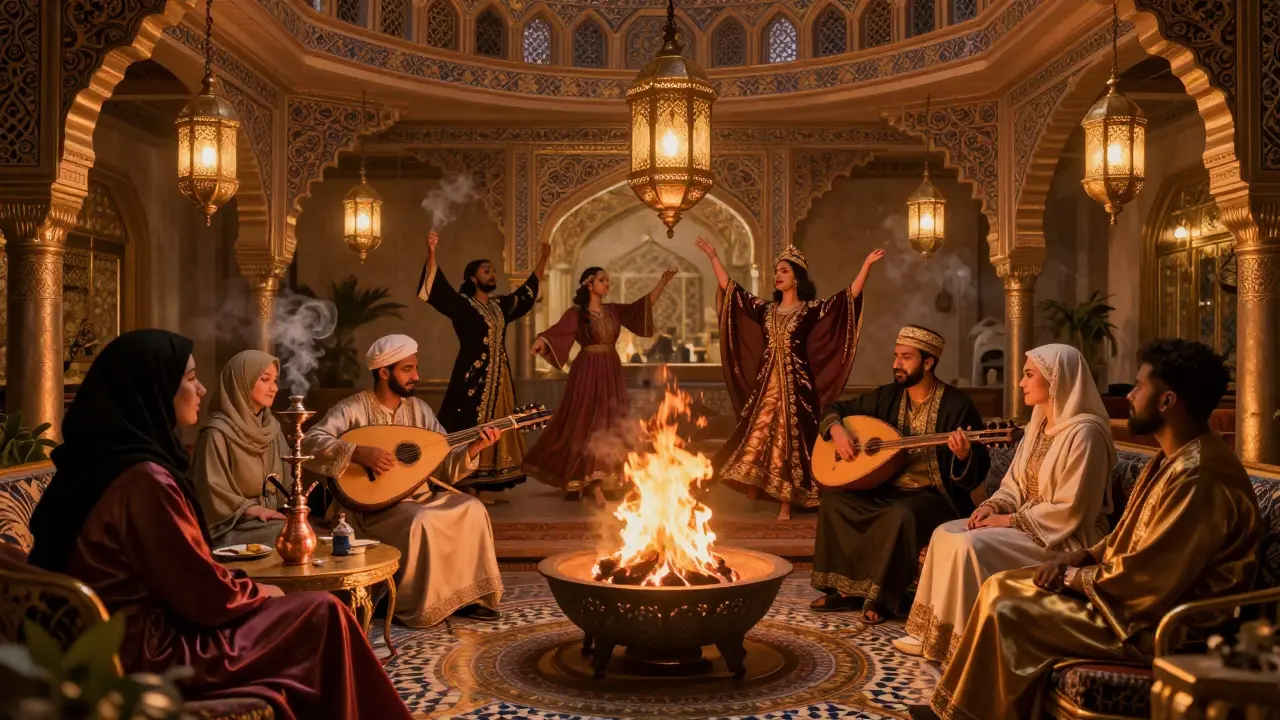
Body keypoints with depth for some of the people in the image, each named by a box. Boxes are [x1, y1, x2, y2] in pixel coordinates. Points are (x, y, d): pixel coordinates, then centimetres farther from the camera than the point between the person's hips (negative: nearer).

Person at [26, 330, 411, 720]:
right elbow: (205, 596, -19)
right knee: (324, 614, -3)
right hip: (150, 654, -9)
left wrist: (250, 589, 7)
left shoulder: (100, 460, 6)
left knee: (302, 612, 14)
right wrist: (259, 592, 0)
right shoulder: (144, 479, -23)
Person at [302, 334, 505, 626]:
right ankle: (418, 607, -17)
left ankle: (465, 595, -7)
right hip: (372, 506, -6)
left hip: (418, 498, 6)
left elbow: (445, 468, 7)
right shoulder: (353, 409, -8)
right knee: (420, 522, -34)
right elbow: (310, 442, -21)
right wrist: (358, 452, -32)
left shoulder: (419, 409, 9)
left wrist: (473, 448, -12)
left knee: (471, 509, -16)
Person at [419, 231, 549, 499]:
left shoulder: (500, 305, 15)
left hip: (498, 376, 7)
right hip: (473, 376, -7)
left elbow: (527, 291, 29)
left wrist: (543, 258, 33)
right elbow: (437, 287, -21)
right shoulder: (462, 305, -5)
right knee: (471, 430, -8)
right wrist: (431, 252, -34)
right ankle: (467, 490, -6)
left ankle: (479, 489, 15)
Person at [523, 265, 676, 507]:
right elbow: (557, 331, -21)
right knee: (588, 426, -4)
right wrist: (541, 341, -42)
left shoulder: (614, 310, 9)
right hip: (588, 373, -6)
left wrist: (662, 282, -1)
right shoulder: (576, 313, -7)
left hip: (611, 373, 6)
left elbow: (643, 306, 8)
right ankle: (593, 483, 1)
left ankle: (597, 481, 15)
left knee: (610, 426, 6)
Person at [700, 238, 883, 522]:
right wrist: (713, 257, 15)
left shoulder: (812, 310, -2)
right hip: (767, 383, 4)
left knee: (788, 439, -2)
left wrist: (867, 265, -19)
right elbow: (730, 288, 15)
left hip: (795, 384, -4)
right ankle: (754, 489, 16)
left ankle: (785, 505, 3)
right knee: (756, 436, 3)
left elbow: (850, 296, -11)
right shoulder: (766, 309, 10)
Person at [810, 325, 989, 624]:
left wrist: (963, 455, -35)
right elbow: (835, 409, 15)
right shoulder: (887, 397, 5)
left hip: (934, 496, -6)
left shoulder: (957, 405, -10)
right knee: (833, 500, -14)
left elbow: (977, 474, -12)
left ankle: (881, 597, -18)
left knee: (902, 516, -36)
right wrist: (837, 429, -8)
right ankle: (845, 589, -5)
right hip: (887, 489, 6)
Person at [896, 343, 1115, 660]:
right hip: (1026, 524, 9)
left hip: (1065, 539, -9)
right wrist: (993, 506, -6)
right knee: (945, 534, -5)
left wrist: (1010, 520, -18)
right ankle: (933, 633, -1)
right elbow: (1014, 483, 14)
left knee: (971, 546, -26)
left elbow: (1069, 510, -22)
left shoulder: (1084, 432, -19)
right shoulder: (1038, 426, 11)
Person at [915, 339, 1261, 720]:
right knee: (1001, 586, 4)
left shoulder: (1198, 478, -26)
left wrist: (1072, 577, -12)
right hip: (1138, 593, 10)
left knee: (1009, 610, -14)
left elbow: (1145, 580, -27)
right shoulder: (1175, 458, 8)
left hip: (1155, 626, -10)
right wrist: (1080, 557, 1)